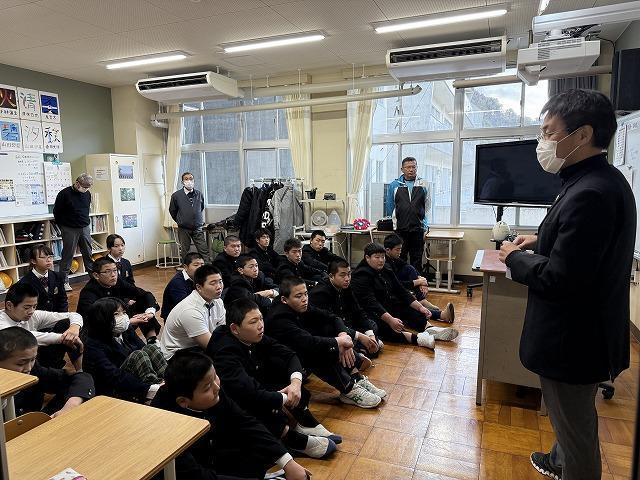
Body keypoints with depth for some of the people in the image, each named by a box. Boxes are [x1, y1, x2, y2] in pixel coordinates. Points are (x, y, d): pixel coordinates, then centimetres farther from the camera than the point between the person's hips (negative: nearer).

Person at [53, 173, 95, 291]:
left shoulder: (87, 194, 5)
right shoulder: (64, 194, -11)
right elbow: (56, 212, -2)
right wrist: (63, 227, 3)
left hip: (85, 228, 5)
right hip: (70, 229, -5)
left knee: (88, 254, 9)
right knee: (68, 255, 0)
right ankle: (64, 281, 7)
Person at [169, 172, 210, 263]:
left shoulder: (199, 194, 1)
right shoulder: (176, 195, -6)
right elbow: (172, 211, 7)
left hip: (198, 228, 1)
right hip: (183, 229, -1)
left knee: (204, 251, -3)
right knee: (184, 252, 8)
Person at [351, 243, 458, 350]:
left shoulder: (386, 272, 10)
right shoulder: (361, 277, -16)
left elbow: (401, 292, 11)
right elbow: (371, 303, -27)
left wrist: (420, 307, 0)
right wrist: (390, 320, -37)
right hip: (373, 313, -10)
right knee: (383, 325, -36)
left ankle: (430, 329, -21)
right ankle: (416, 338, -53)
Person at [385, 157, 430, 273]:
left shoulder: (423, 185, 5)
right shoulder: (394, 185, 3)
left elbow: (427, 207, 11)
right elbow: (389, 207, 10)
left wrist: (425, 227, 8)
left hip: (418, 230, 1)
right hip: (399, 230, -1)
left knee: (417, 261, 9)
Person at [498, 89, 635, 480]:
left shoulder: (590, 194, -29)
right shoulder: (604, 180, 4)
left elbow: (559, 279, -29)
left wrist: (514, 258, -13)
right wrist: (541, 241, 6)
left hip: (573, 340, -10)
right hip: (585, 330, 10)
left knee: (574, 424, 12)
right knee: (570, 418, 30)